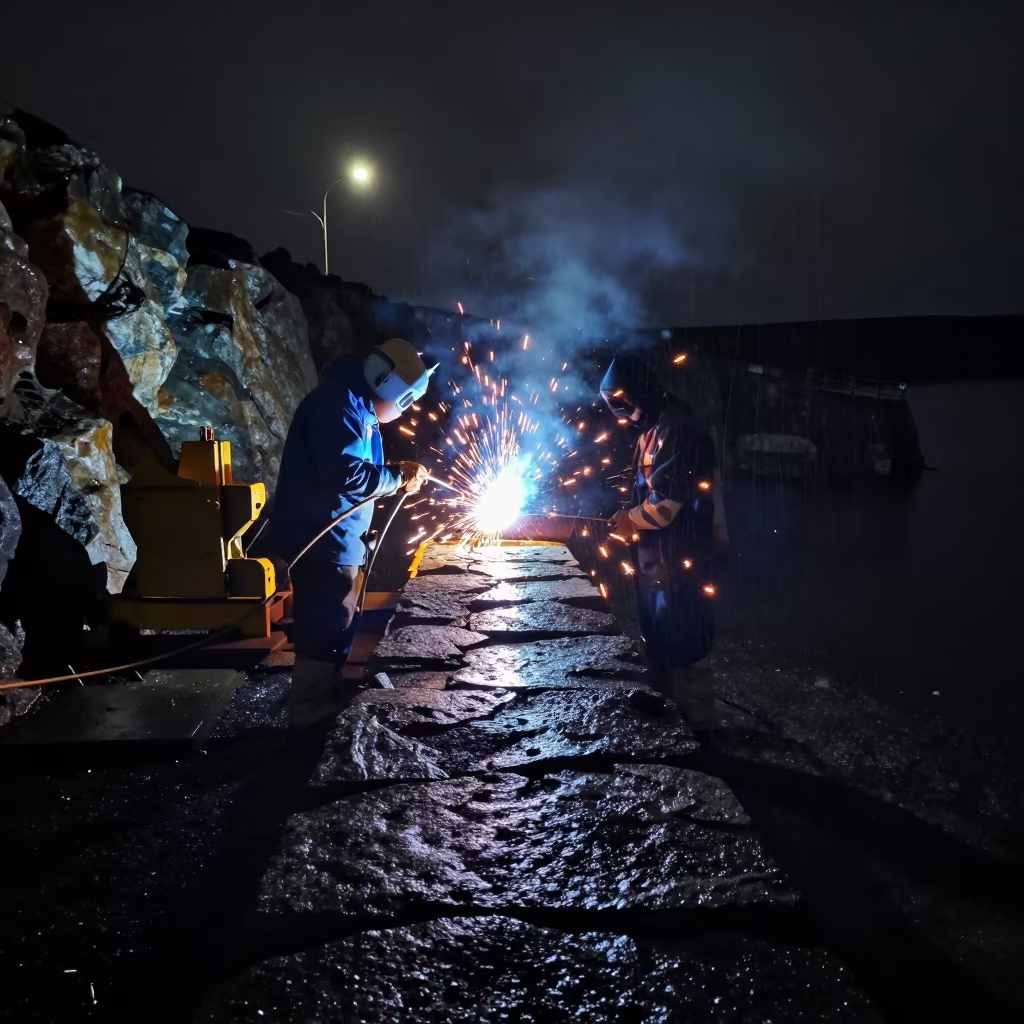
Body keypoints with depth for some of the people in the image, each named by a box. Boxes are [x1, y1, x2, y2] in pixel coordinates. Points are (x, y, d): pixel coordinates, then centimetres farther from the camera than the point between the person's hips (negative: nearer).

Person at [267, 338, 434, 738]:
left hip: (334, 539, 11)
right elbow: (346, 474, -28)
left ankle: (328, 701, 34)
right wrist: (398, 476, -15)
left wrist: (398, 476, 6)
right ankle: (309, 718, 5)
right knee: (325, 631, -5)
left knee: (335, 627, 21)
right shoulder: (339, 404, -18)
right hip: (321, 539, -11)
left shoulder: (358, 406, 17)